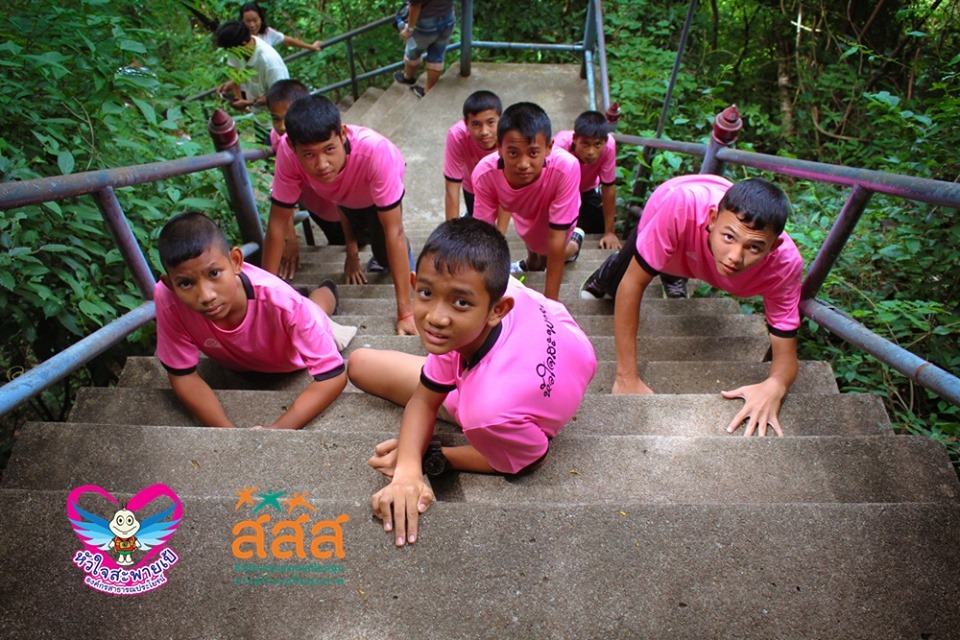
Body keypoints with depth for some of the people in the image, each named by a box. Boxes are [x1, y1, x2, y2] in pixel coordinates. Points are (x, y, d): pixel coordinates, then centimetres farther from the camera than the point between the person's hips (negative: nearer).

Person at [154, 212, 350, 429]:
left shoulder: (281, 300, -47)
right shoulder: (167, 299, -40)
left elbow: (333, 374, -41)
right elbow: (182, 376, -27)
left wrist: (279, 427, -54)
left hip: (295, 356, -2)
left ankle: (325, 291, 55)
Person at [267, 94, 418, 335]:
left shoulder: (374, 149, -46)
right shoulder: (287, 152, -39)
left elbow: (394, 231, -43)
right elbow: (278, 222, -29)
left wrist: (405, 312, -43)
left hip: (379, 190, -3)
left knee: (385, 255, -15)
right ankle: (353, 245, 32)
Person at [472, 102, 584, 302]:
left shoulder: (565, 167, -46)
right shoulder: (484, 173, -40)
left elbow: (555, 240, -39)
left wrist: (550, 300, -34)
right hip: (525, 215, 2)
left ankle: (574, 240, 39)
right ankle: (532, 260, 56)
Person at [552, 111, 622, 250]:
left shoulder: (608, 146, -35)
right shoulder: (560, 145, -42)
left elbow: (609, 187, -23)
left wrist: (610, 232, -19)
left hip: (588, 190, 2)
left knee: (598, 230, -6)